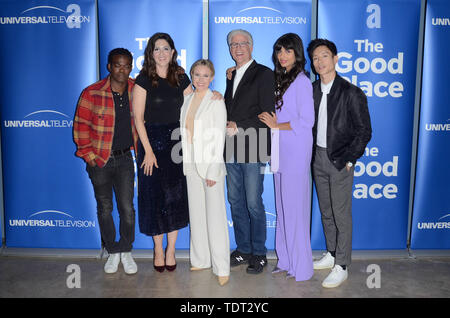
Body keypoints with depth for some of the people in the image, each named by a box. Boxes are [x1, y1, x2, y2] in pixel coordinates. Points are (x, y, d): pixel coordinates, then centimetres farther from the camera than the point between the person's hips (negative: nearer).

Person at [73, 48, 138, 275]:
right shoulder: (92, 93, -8)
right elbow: (80, 126, -4)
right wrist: (88, 155, -6)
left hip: (124, 158, 1)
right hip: (99, 160, -1)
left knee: (127, 208, 1)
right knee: (105, 208, 9)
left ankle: (126, 251, 21)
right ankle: (112, 252, 26)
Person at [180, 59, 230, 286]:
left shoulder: (216, 102, -7)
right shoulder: (187, 100, 11)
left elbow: (219, 138, -11)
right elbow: (185, 132, 14)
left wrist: (213, 171, -15)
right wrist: (185, 162, 9)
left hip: (211, 164, -6)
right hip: (191, 163, 6)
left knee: (215, 215, -4)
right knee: (196, 213, 12)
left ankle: (221, 267, 6)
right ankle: (201, 260, 25)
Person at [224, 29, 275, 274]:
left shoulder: (264, 74, -3)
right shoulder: (231, 76, 19)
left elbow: (268, 114, -11)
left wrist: (239, 127, -16)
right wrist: (225, 125, 3)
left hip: (253, 149, -7)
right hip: (232, 150, 7)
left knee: (254, 204, -2)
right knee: (235, 201, 11)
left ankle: (259, 254, 13)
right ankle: (243, 250, 25)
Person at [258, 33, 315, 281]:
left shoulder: (301, 82, -10)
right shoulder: (281, 79, 16)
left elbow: (306, 121, -14)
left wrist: (276, 125, -8)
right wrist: (271, 120, 1)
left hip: (296, 152, -8)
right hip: (281, 151, 8)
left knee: (295, 207, -2)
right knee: (283, 206, 11)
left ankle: (301, 266, 12)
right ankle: (286, 260, 23)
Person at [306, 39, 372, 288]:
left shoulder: (352, 93, -11)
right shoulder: (311, 90, 6)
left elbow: (364, 131, -9)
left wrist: (349, 159, -11)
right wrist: (311, 152, 5)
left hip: (340, 161, -6)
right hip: (318, 157, 6)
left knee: (341, 214, 0)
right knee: (326, 210, 16)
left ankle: (341, 267, 11)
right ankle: (331, 254, 32)